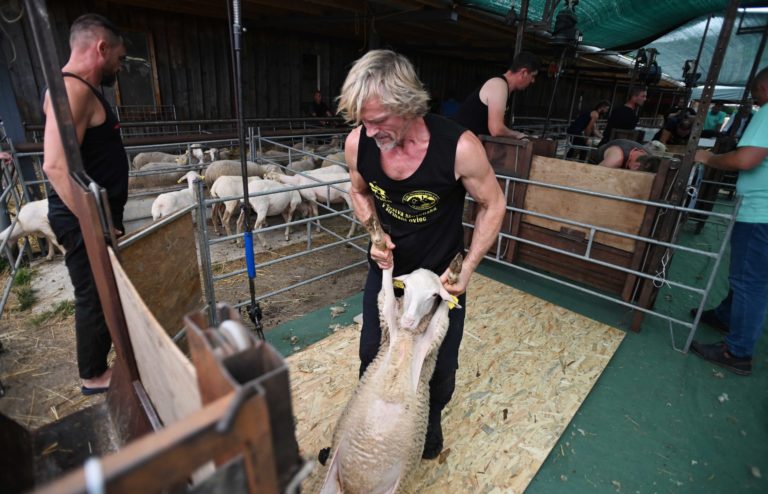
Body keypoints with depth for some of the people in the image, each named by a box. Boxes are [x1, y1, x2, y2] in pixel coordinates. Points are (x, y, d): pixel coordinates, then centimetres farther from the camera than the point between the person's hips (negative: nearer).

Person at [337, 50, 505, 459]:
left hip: (440, 275, -2)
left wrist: (466, 269, -15)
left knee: (439, 366, 15)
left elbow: (492, 206, -11)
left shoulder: (459, 147, -29)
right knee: (372, 355, 19)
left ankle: (430, 421, 49)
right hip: (385, 268, 3)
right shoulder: (358, 142, -19)